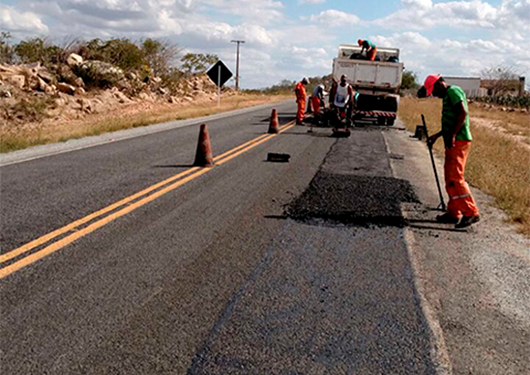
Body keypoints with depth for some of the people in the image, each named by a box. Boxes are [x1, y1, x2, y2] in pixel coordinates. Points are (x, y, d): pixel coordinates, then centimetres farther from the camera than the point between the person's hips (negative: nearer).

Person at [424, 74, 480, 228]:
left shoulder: (453, 91, -7)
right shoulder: (448, 96, 23)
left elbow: (463, 113, -21)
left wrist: (452, 135, -24)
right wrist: (436, 135, 31)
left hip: (458, 141, -11)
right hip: (453, 142, 11)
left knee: (455, 178, -12)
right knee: (450, 178, 13)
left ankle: (471, 213, -10)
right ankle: (453, 213, 19)